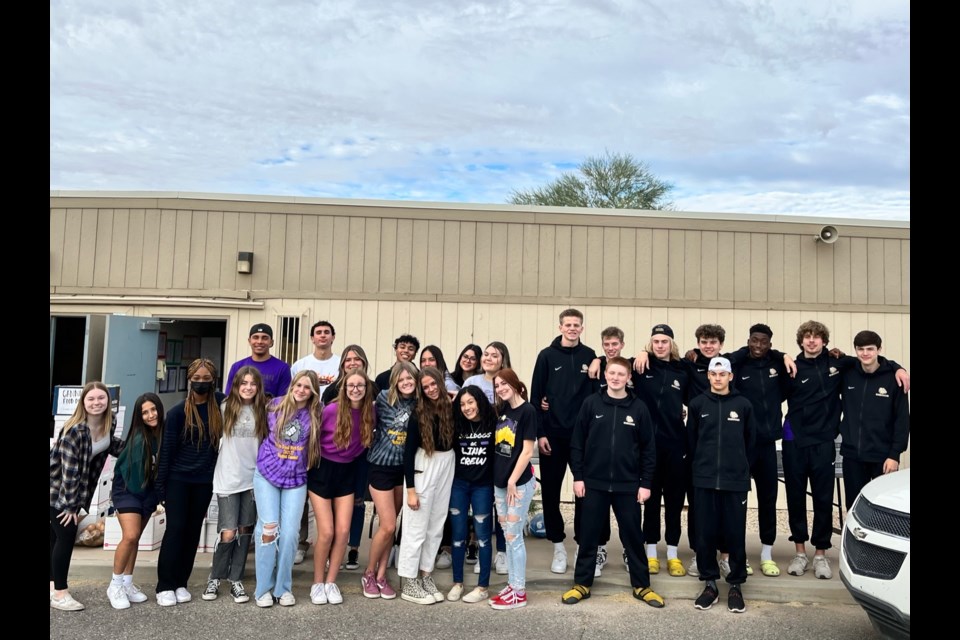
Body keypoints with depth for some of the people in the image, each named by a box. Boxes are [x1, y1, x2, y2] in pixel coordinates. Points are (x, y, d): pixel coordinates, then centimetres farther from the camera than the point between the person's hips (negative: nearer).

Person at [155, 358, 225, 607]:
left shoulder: (220, 404, -1)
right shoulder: (178, 412, -7)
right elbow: (167, 450, -5)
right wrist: (161, 486, -6)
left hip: (205, 480, 2)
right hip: (178, 479, -2)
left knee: (193, 530, 8)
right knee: (175, 528, -3)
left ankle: (181, 583, 19)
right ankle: (165, 586, 7)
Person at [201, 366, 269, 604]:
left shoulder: (262, 411, 4)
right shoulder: (225, 408, 0)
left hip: (252, 479, 2)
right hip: (228, 479, -2)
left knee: (245, 531, 6)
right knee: (228, 533, -5)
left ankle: (236, 580, 18)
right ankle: (214, 578, 15)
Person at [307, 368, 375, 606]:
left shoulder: (369, 413, -7)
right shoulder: (331, 410, -18)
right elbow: (313, 435, -5)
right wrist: (313, 459, 0)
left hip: (347, 473, 4)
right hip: (322, 471, -3)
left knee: (343, 531, 0)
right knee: (326, 532, -4)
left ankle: (331, 582, 17)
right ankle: (318, 583, 15)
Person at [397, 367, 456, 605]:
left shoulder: (451, 408, -1)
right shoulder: (419, 414, -11)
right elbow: (408, 452, -11)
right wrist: (411, 489, -13)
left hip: (447, 466, 5)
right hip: (423, 469, -5)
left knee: (436, 528, 12)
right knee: (417, 528, 2)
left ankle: (426, 577, 25)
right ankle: (409, 585, 11)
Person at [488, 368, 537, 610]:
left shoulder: (527, 411, -12)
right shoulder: (501, 409, 8)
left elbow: (527, 451, -15)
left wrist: (513, 481, -15)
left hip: (519, 483, -7)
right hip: (499, 482, 7)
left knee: (514, 536, -2)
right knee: (508, 535, 12)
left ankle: (519, 592, 8)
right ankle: (512, 585, 23)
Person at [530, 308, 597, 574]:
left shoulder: (589, 356, 5)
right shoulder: (547, 356, 1)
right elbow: (535, 396, -1)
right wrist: (539, 433, -6)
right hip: (552, 434, -1)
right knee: (550, 491, 5)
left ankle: (583, 543, 18)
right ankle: (558, 546, 19)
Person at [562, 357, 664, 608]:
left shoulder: (638, 407, -1)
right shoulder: (591, 404, -2)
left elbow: (649, 449, 2)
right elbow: (577, 443, 0)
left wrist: (645, 483, -2)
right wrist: (578, 476, -3)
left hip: (628, 486, 0)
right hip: (594, 483, 0)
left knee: (633, 536, 10)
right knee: (589, 536, 9)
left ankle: (642, 586, 24)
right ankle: (582, 584, 22)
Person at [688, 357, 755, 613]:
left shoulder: (743, 405, 1)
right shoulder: (698, 404, 2)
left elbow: (749, 440, 10)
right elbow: (691, 439, 9)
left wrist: (738, 465, 12)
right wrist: (701, 464, 11)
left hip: (736, 480, 0)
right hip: (704, 479, 1)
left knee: (735, 533, 3)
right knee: (705, 533, 5)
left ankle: (735, 585, 18)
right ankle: (710, 583, 18)